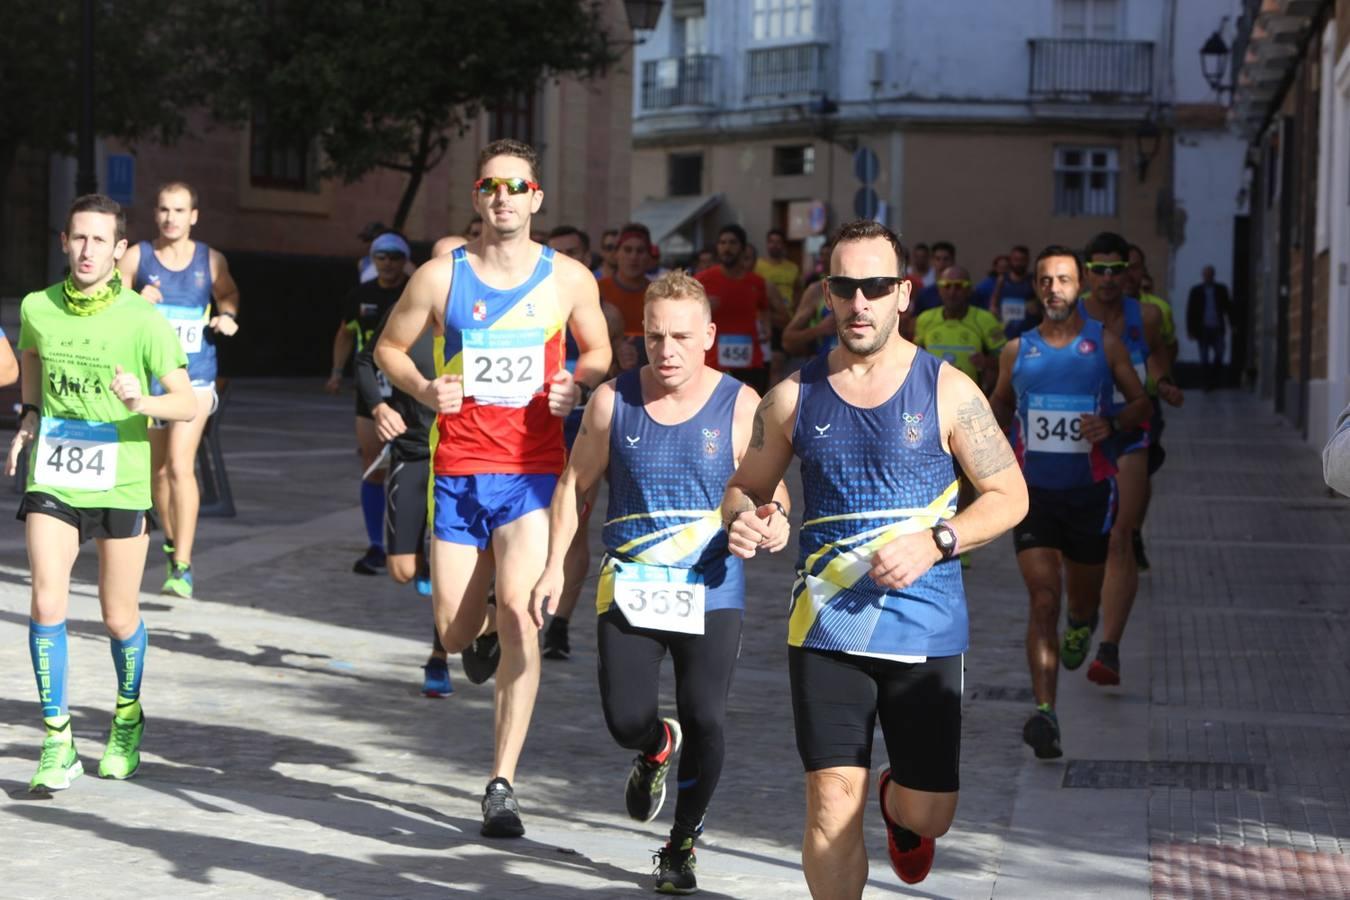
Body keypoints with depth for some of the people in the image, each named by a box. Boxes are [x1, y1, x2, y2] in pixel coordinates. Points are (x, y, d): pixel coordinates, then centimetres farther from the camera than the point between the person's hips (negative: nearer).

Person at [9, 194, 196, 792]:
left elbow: (187, 403, -9)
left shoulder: (143, 321, -9)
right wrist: (28, 418, 10)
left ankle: (127, 720, 35)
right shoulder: (37, 308, 1)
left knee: (119, 617, 8)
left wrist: (143, 403, -28)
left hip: (121, 484, -2)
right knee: (47, 604, -12)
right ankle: (57, 745, -3)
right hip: (51, 479, 2)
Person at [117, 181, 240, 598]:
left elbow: (228, 294, 21)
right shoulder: (135, 257, -2)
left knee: (180, 464, -16)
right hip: (147, 373, 2)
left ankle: (182, 567, -17)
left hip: (194, 376, -2)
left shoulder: (211, 261, 2)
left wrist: (228, 318, 0)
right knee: (157, 467, 15)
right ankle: (171, 541, 39)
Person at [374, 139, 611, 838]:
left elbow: (598, 350, 17)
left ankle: (502, 785, -12)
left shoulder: (569, 278, 3)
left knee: (517, 611, -19)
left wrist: (579, 385, -5)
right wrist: (423, 390, -8)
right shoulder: (440, 276, 1)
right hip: (458, 470, 1)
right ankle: (485, 637, 47)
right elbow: (389, 346, 12)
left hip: (533, 472, -1)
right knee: (454, 632, 4)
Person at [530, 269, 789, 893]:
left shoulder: (740, 407, -3)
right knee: (626, 721, -5)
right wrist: (554, 566, 4)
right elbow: (574, 485, 11)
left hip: (711, 592, -1)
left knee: (704, 720, -8)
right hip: (630, 588, 1)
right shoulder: (613, 401, 1)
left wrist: (774, 519, -20)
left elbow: (769, 488, 4)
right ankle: (656, 748, 35)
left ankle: (682, 844, 16)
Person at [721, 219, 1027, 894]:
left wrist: (935, 543, -13)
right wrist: (742, 521, -9)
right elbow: (746, 487, 15)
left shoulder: (946, 390, -1)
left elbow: (1010, 497, 3)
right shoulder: (794, 396, 4)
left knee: (929, 813, 5)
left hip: (925, 627, 0)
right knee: (832, 805, -8)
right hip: (826, 627, 1)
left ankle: (898, 806, 43)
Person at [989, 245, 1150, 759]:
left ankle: (1080, 627, 54)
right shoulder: (1017, 350, 5)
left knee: (1083, 597, 15)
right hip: (1033, 491, 0)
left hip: (1089, 491, 0)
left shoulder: (1104, 345, 0)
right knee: (1043, 602, -12)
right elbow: (999, 406, 21)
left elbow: (1143, 403, 5)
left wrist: (1111, 425, -14)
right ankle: (1044, 714, -17)